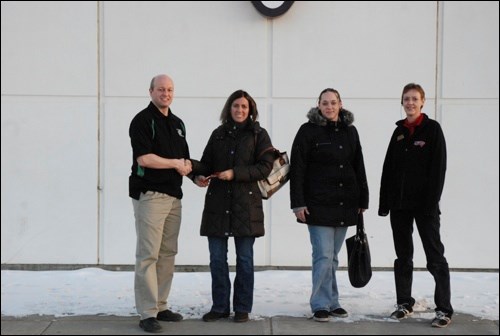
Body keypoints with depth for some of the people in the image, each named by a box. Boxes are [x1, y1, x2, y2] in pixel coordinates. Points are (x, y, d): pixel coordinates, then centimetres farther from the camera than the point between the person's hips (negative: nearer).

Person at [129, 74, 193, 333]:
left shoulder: (177, 123, 18)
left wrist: (187, 167, -1)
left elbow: (185, 157, 22)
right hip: (150, 195, -8)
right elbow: (144, 158, -17)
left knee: (168, 254, 10)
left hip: (173, 195, 8)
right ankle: (147, 314, -6)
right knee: (148, 255, -8)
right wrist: (176, 163, -7)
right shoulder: (142, 120, -6)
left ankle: (160, 306, 18)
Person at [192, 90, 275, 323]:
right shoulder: (218, 134, 12)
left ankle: (242, 308, 14)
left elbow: (265, 166, -6)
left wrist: (235, 173, -16)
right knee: (217, 258, 4)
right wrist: (199, 176, -9)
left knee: (244, 258, 4)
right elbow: (206, 162, 14)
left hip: (246, 203, -3)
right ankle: (220, 306, 15)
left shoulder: (258, 135, 3)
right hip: (217, 202, 3)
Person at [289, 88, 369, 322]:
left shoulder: (350, 131, 11)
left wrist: (363, 200, 11)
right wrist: (298, 203, -12)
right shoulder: (308, 131, -4)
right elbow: (297, 169, -6)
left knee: (332, 256, 11)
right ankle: (321, 305, 3)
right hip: (318, 204, -4)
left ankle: (332, 302, 19)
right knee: (323, 256, -6)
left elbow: (359, 168, 15)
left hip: (345, 205, 5)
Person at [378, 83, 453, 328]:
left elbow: (438, 168, -9)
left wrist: (432, 202, -16)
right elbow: (388, 168, 12)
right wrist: (385, 202, 7)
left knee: (435, 256, -4)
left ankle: (444, 309, -1)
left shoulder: (432, 129, -3)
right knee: (403, 255, 11)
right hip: (399, 203, 6)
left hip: (424, 203, -5)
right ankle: (404, 303, 21)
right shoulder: (399, 132, 12)